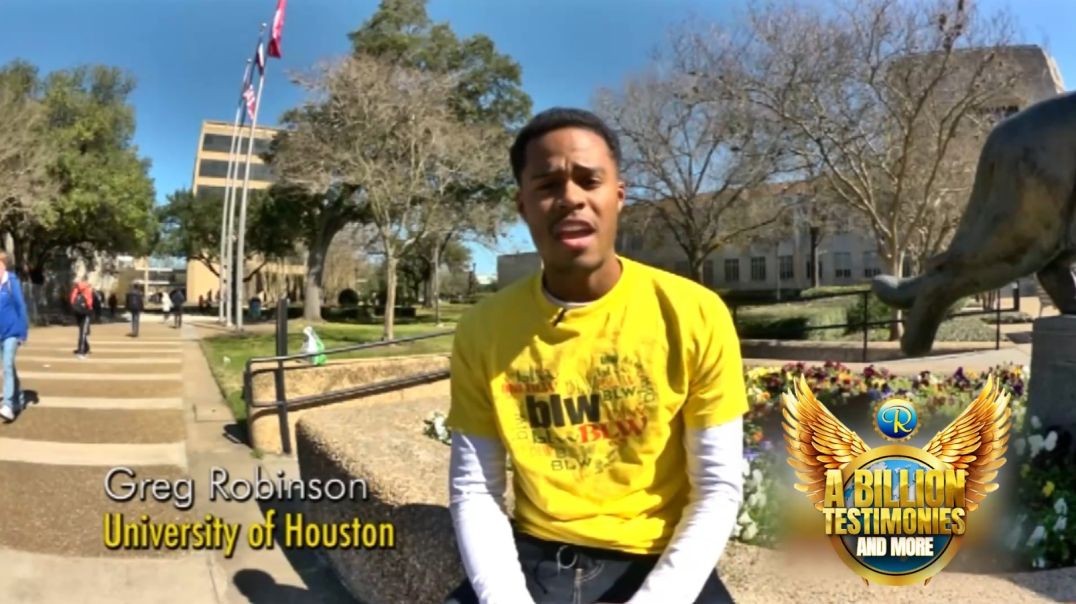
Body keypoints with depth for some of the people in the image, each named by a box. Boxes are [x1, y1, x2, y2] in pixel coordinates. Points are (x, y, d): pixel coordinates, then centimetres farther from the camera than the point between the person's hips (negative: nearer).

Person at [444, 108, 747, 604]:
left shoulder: (695, 316, -10)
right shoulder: (483, 329, -5)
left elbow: (719, 489, -6)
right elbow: (473, 488, -2)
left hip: (656, 562, -1)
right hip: (534, 555, 1)